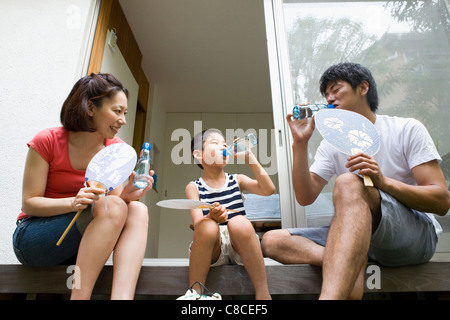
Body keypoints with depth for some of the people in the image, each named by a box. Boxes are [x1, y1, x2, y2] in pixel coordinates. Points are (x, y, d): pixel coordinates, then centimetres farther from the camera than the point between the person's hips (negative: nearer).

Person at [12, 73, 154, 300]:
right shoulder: (47, 141, -11)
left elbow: (115, 197, -3)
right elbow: (28, 203, -11)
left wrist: (125, 195, -26)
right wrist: (74, 202, -30)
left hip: (81, 243, 4)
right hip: (32, 238, -4)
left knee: (138, 210, -24)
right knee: (112, 207, -31)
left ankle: (122, 297, -35)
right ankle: (80, 295, -26)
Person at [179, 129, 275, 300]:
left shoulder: (237, 180, 11)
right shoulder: (194, 187, 5)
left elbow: (268, 189, -5)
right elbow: (197, 223, -8)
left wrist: (250, 158, -8)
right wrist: (211, 217, -31)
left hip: (239, 246, 1)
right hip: (212, 249, -1)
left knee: (239, 222, -31)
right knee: (207, 227, -32)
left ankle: (263, 293, -22)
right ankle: (194, 292, -17)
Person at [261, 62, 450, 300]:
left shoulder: (407, 129, 2)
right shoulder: (331, 145, 11)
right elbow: (305, 197, -1)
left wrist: (383, 182, -24)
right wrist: (300, 144, -9)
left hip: (417, 234, -3)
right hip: (358, 235, 4)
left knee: (348, 182, -35)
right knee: (272, 240, -14)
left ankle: (330, 295, -45)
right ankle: (354, 265, -30)